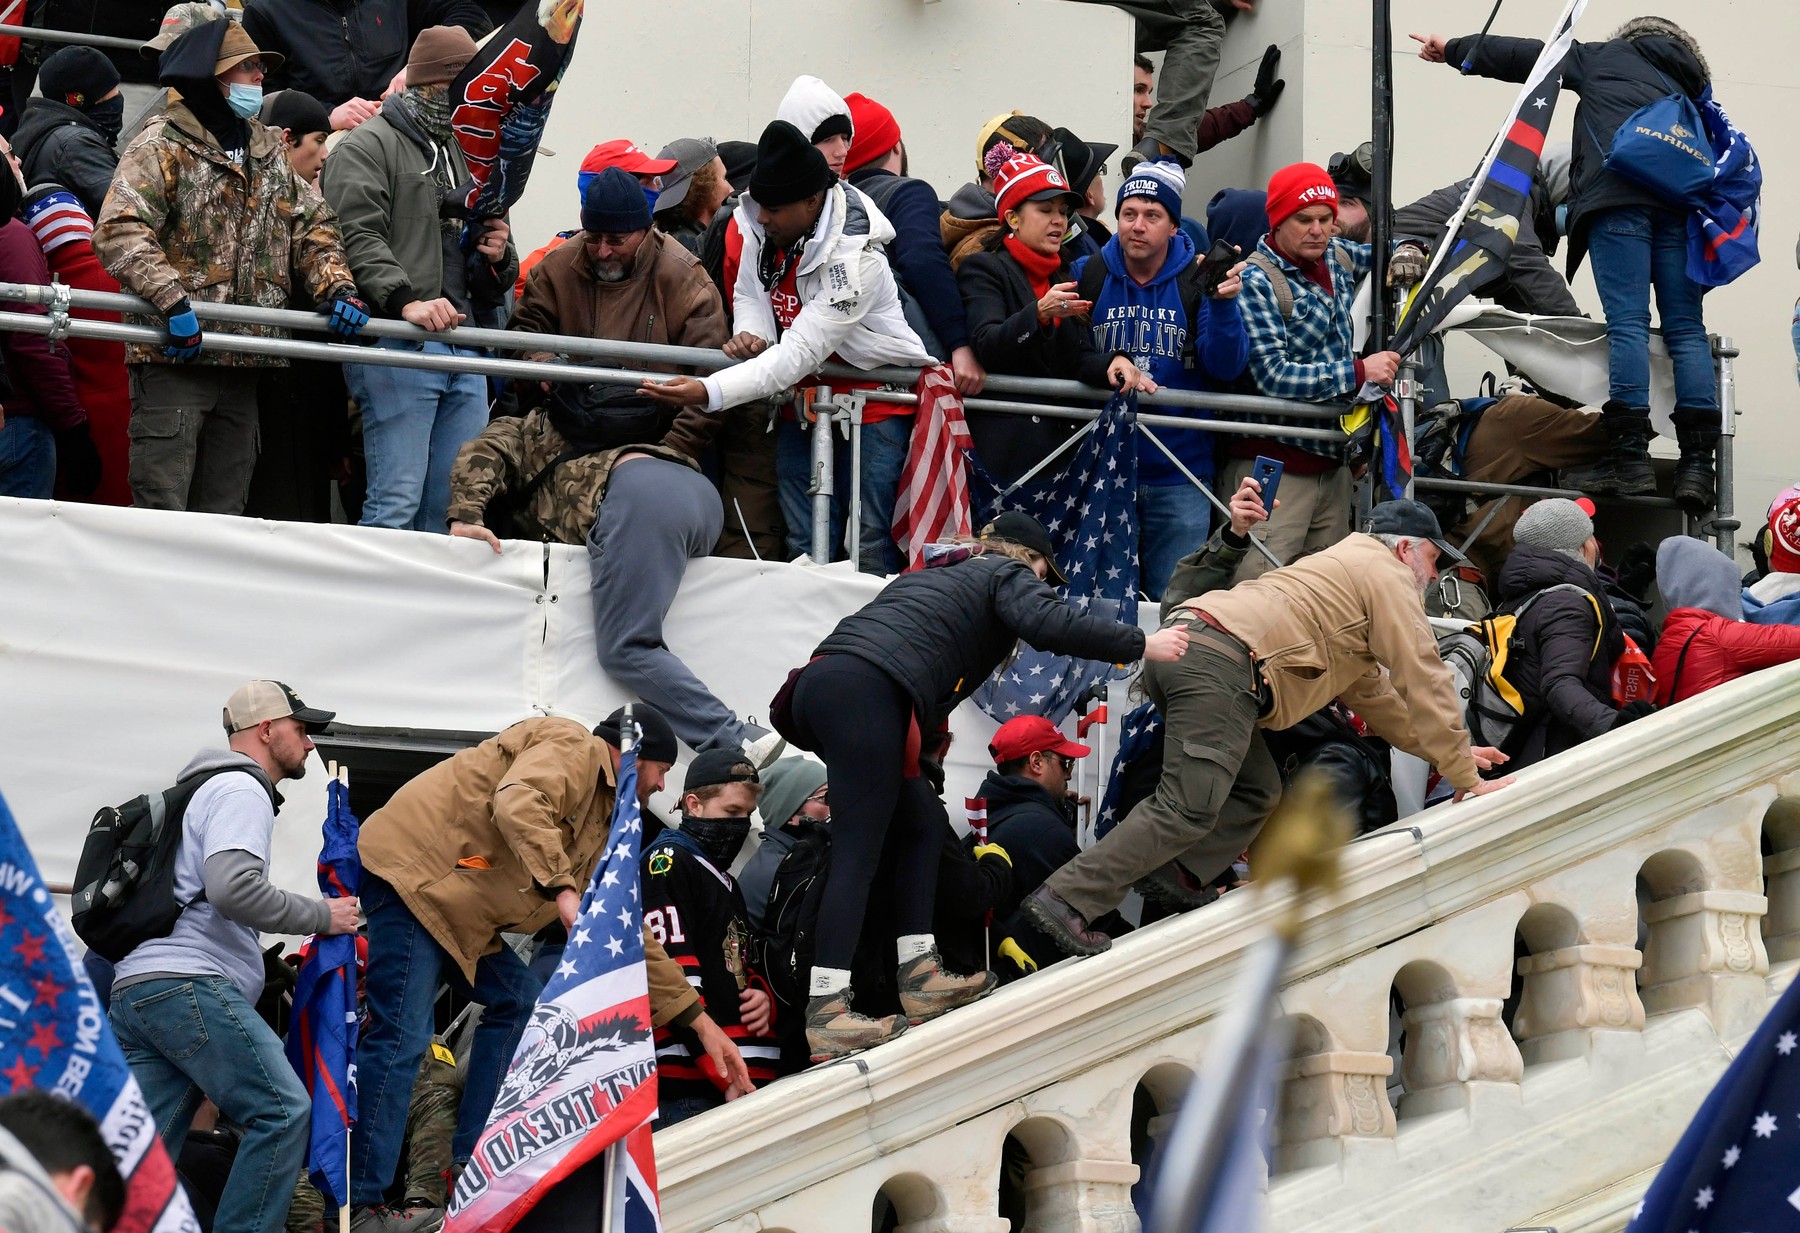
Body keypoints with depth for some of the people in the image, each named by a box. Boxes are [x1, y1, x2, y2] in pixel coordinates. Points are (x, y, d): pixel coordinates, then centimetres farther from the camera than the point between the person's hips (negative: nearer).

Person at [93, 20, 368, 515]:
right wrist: (172, 299, -28)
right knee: (161, 513, -11)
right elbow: (118, 231, -17)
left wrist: (337, 287, 0)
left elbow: (312, 228, 20)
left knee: (223, 512, 9)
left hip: (242, 363, 7)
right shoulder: (163, 147, -5)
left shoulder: (269, 154, 19)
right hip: (174, 357, -7)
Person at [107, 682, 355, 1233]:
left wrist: (282, 966, 30)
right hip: (188, 985, -10)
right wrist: (321, 916, -7)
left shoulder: (212, 789, 32)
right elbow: (233, 888, -18)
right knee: (282, 1110, -12)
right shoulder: (241, 791, -2)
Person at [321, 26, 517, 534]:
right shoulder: (368, 147, 2)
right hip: (398, 351, -8)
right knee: (396, 502, -13)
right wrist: (406, 301, -28)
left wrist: (498, 258, 9)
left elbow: (490, 291, 33)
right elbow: (358, 239, -14)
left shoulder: (466, 158, 26)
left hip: (465, 356, 8)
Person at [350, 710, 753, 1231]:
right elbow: (518, 804, -26)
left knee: (516, 1001, 12)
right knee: (403, 1036, -17)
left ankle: (473, 1167, 11)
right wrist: (562, 890, -31)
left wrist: (702, 1024, 22)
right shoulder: (572, 748, -6)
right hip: (412, 867, -11)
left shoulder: (603, 832, 22)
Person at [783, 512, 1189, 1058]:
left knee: (917, 825, 16)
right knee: (859, 851, -13)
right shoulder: (1008, 575, 15)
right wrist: (1140, 645, -1)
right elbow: (1048, 622, -6)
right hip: (866, 691, -8)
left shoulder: (930, 578, 38)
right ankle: (826, 1014, -22)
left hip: (816, 685, 9)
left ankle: (919, 978, 7)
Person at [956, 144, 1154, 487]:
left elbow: (1079, 358, 13)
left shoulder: (1063, 277, 24)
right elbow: (987, 346, -14)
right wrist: (1040, 313, -29)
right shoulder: (983, 269, 2)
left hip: (1060, 442, 6)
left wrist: (1113, 363, -9)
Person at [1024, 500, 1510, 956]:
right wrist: (1465, 776, 10)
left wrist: (1446, 750, 41)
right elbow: (1424, 683, 4)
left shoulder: (1342, 569, 38)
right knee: (1188, 809, -15)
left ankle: (1177, 876, -2)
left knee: (1256, 791, 15)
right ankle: (1068, 900, -24)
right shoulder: (1386, 575, 9)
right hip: (1222, 663, -10)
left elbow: (1370, 690, 44)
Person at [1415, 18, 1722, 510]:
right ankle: (1697, 461, -10)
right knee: (1686, 329, 0)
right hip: (1685, 201, 4)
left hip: (1619, 194, -4)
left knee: (1627, 322, -10)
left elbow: (1522, 56, 29)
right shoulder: (1690, 90, 35)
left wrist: (1454, 50, 40)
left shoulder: (1606, 58, 26)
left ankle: (1629, 455, -17)